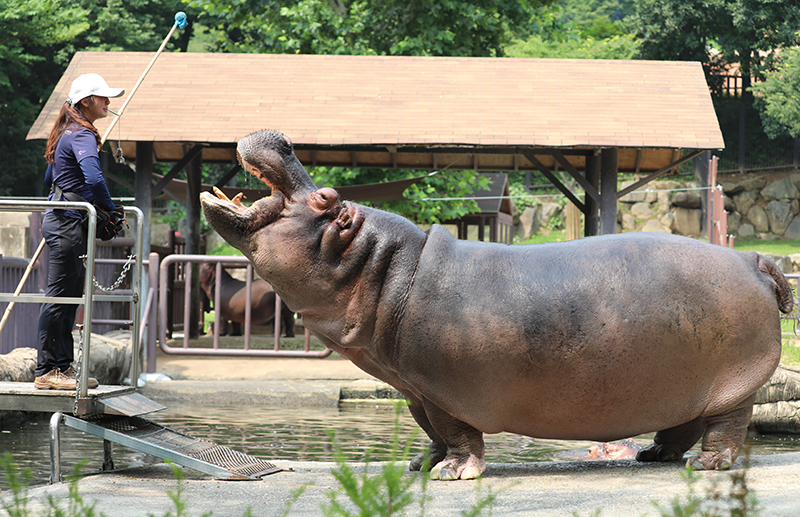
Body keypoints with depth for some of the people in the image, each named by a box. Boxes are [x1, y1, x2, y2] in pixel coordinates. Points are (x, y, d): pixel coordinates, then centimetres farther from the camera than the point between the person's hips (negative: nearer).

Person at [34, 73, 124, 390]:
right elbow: (94, 179, -28)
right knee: (59, 296, -7)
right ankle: (46, 371, -5)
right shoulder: (82, 135, -14)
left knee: (69, 298, 11)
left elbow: (50, 177, 28)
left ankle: (64, 367, 14)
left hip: (61, 219, 10)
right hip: (67, 223, -10)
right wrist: (110, 209, -14)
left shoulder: (68, 133, 17)